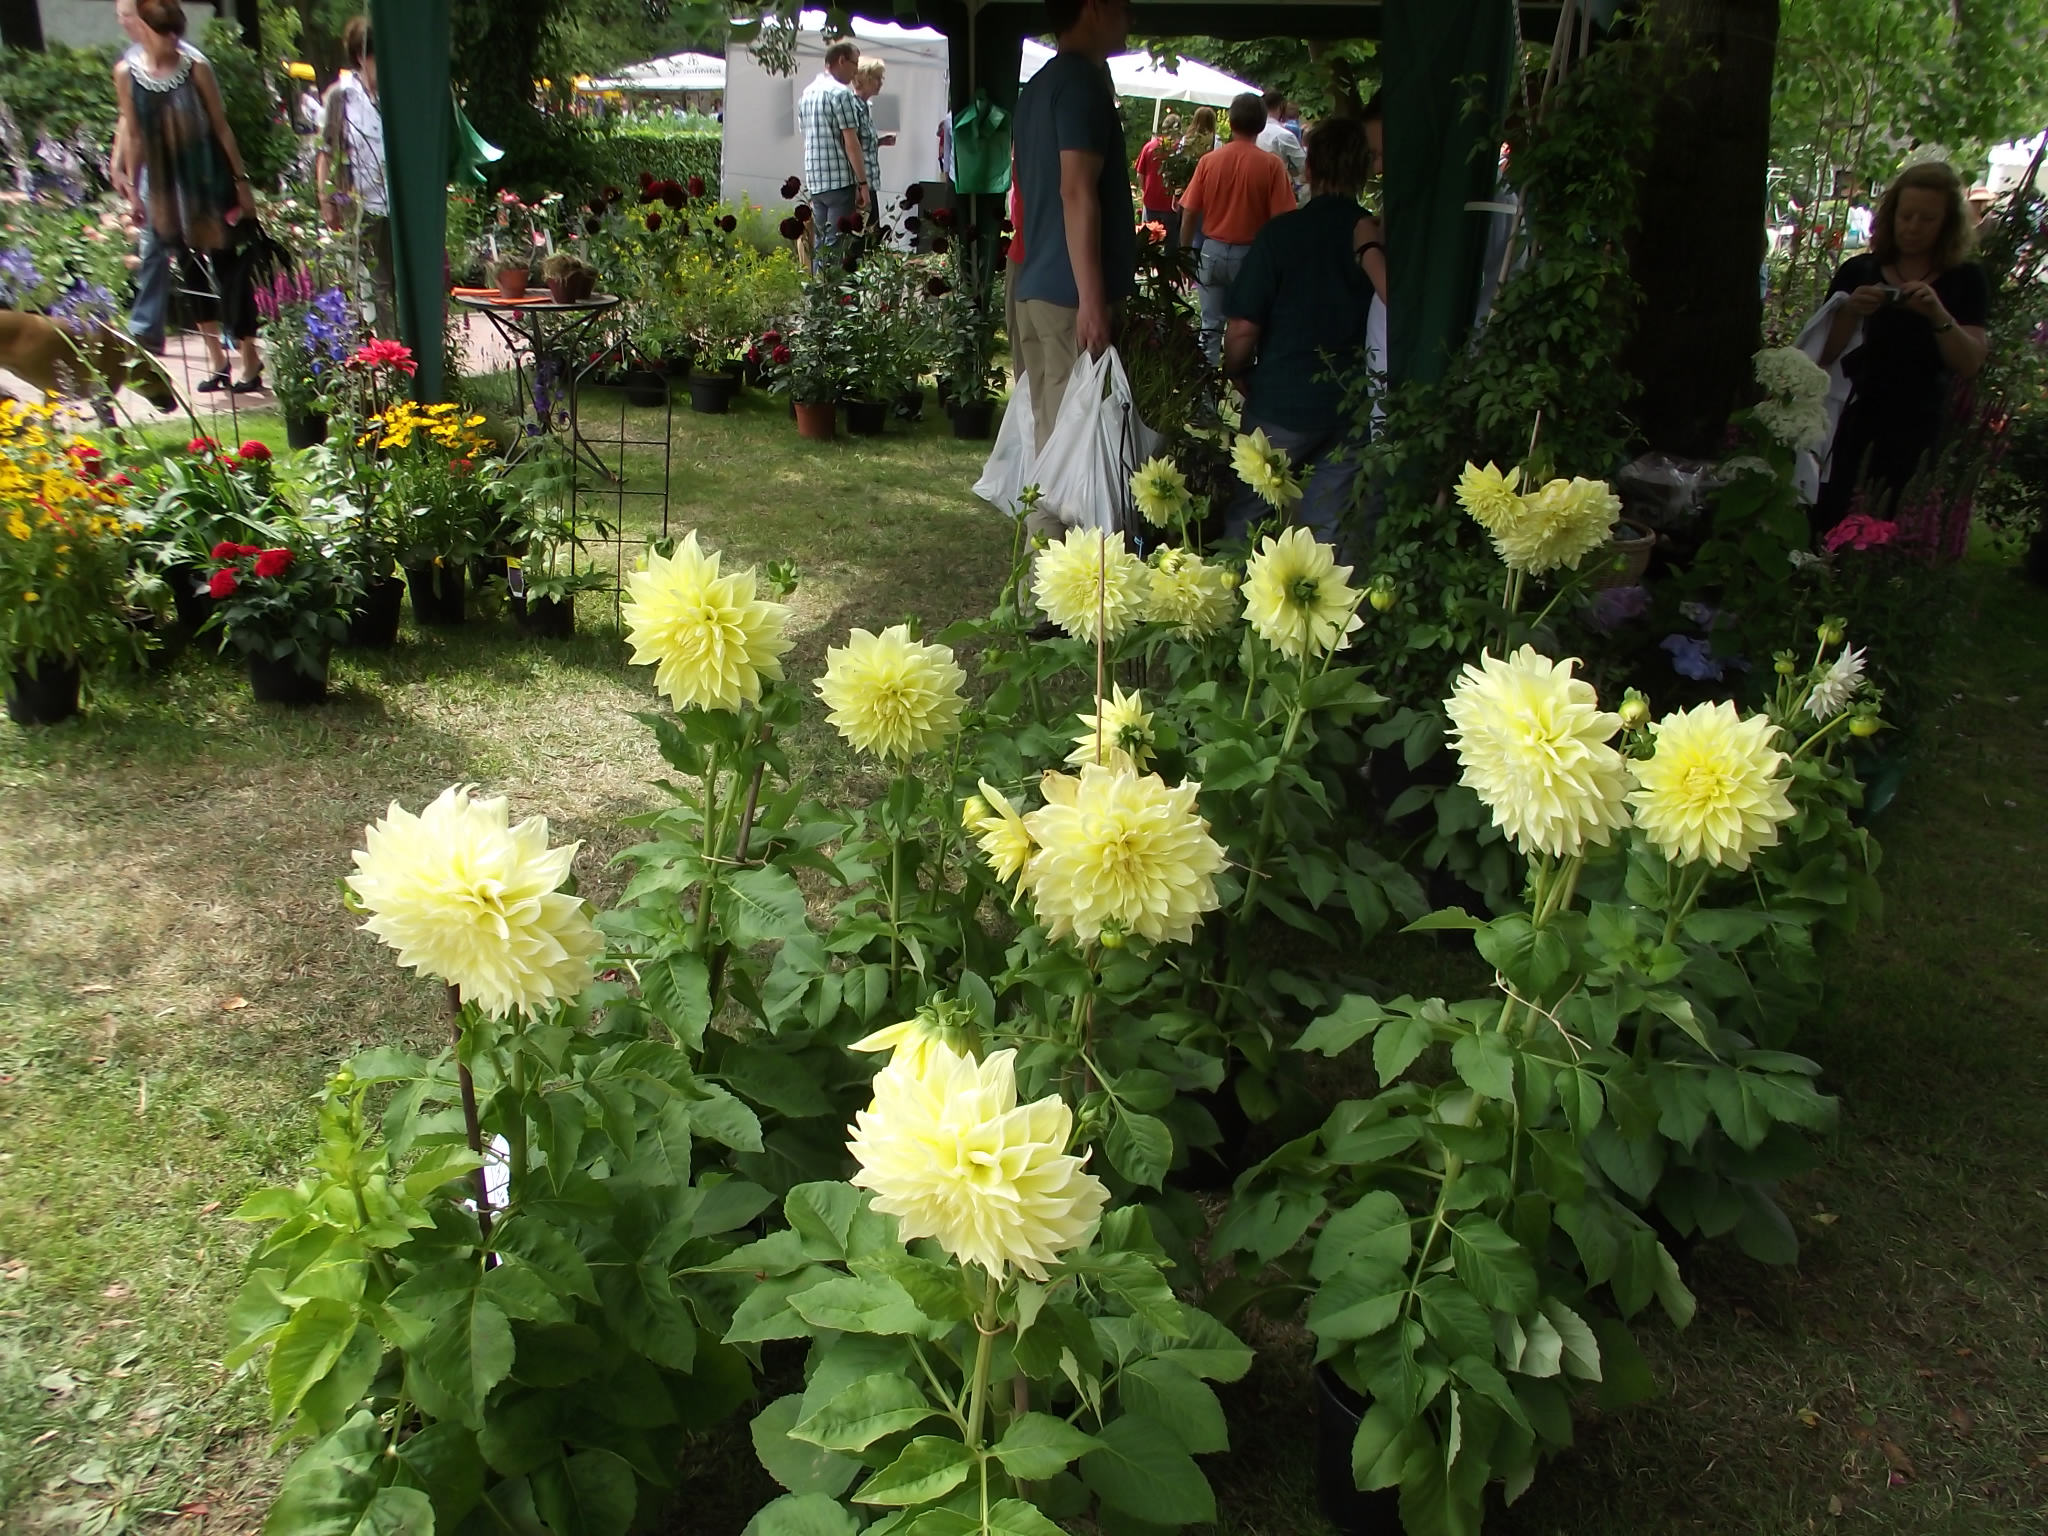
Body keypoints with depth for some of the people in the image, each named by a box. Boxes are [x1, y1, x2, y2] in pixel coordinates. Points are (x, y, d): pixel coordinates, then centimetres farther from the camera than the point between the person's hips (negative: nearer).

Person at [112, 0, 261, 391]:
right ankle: (215, 356, 17)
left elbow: (221, 126, -3)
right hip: (163, 185, 2)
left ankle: (249, 356, 9)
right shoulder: (126, 73, -2)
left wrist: (240, 181, -3)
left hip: (208, 180, -2)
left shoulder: (195, 67, -8)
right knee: (191, 268, 9)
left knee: (227, 264, 1)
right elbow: (133, 135, 6)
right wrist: (133, 189, 9)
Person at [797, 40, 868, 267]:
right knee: (838, 245, -6)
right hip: (840, 181, -8)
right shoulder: (840, 93, -10)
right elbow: (850, 143, -14)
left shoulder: (807, 93, 15)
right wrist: (863, 183, -11)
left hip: (814, 181, 8)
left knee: (821, 244, 12)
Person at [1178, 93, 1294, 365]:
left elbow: (1188, 214, 0)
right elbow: (1281, 219, -11)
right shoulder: (1271, 165, -10)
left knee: (1210, 324, 11)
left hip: (1212, 250, 2)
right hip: (1251, 253, -2)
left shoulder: (1209, 161, -2)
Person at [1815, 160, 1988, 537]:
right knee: (1825, 523, -7)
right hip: (1847, 424, 0)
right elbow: (1823, 356, -2)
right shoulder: (1859, 271, 5)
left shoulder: (1964, 281, 5)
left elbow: (1970, 365, -6)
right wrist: (1850, 313, -20)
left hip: (1912, 434, 0)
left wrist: (1938, 314, -20)